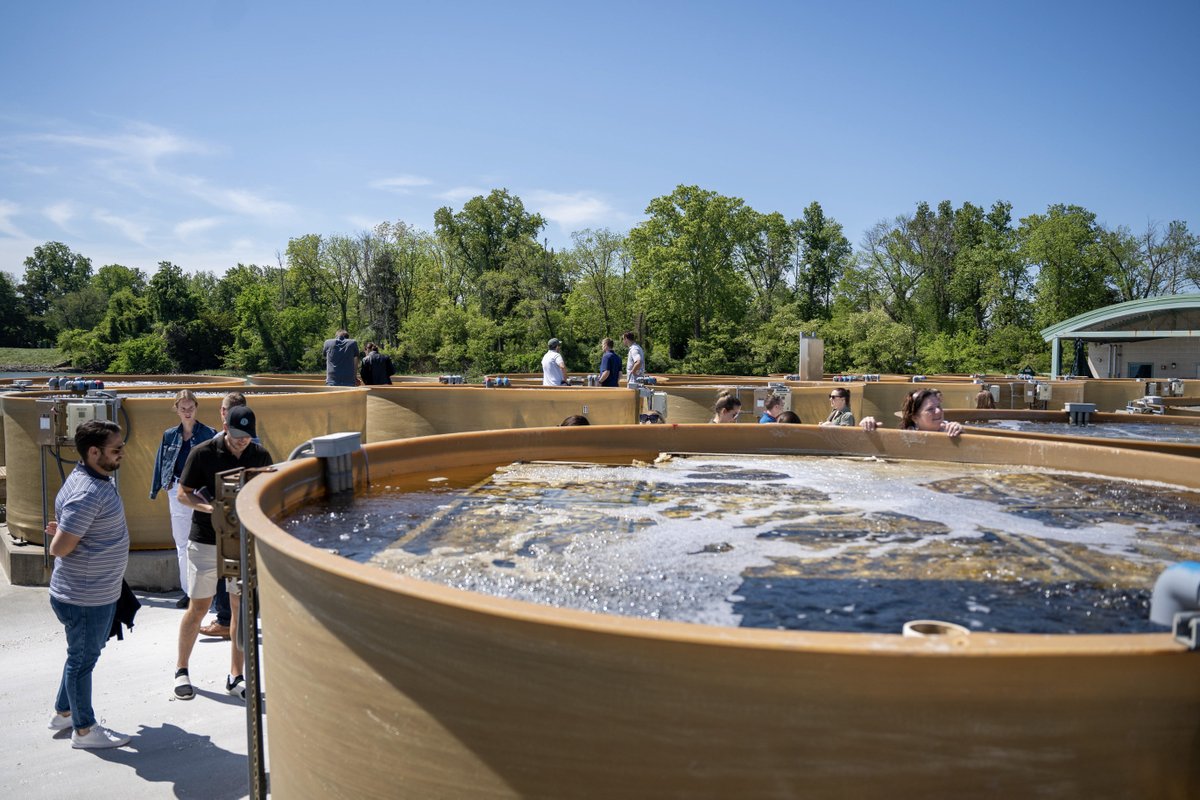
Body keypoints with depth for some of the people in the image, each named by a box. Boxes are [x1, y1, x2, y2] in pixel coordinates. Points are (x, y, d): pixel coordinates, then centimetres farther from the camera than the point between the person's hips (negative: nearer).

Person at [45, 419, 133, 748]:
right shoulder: (87, 493, -28)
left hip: (100, 592, 10)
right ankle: (84, 730, 23)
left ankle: (63, 712, 42)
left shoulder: (99, 481, 5)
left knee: (82, 655, 24)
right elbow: (60, 548, -26)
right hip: (85, 598, -10)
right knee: (83, 659, 7)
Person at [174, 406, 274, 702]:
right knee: (199, 607, 4)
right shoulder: (203, 453, -9)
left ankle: (236, 676, 17)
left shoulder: (260, 455, 0)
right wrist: (210, 508, -20)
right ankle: (181, 670, 26)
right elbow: (183, 492, -3)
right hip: (205, 540, -3)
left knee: (241, 605, 5)